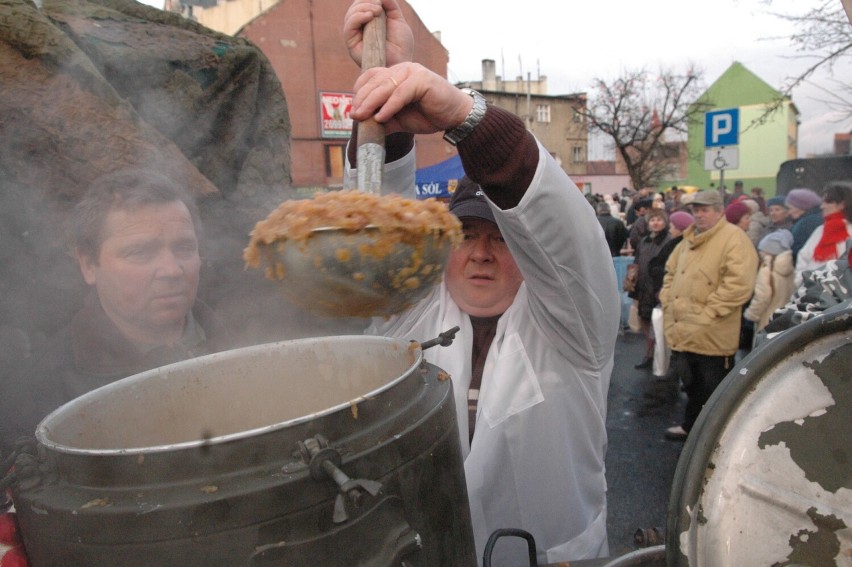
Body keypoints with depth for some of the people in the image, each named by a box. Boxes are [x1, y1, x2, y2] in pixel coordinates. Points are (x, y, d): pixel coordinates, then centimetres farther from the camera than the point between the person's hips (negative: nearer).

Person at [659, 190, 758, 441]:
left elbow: (739, 284, -23)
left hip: (711, 336, -8)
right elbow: (671, 271, 25)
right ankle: (690, 426, 40)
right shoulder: (689, 239, 14)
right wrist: (667, 299, 10)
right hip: (684, 332, 8)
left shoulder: (734, 238, -12)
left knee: (713, 391, 6)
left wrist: (708, 313, -21)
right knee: (691, 384, 23)